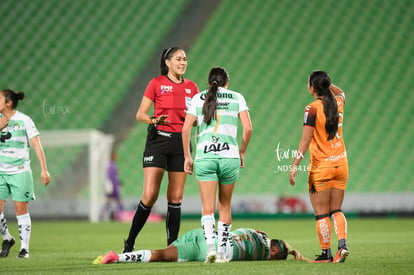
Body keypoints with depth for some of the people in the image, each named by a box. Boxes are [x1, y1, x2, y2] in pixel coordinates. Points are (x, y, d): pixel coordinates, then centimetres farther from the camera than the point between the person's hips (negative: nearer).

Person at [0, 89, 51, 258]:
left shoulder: (24, 121, -5)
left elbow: (37, 145, -6)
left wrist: (44, 170, -12)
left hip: (20, 172, -4)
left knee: (21, 209, -3)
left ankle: (24, 248, 5)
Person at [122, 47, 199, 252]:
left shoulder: (191, 87, 10)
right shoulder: (156, 84, 0)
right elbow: (140, 114, 1)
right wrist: (154, 120, -19)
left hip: (181, 142, 4)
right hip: (158, 140, -4)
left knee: (175, 198, 3)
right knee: (150, 195, -11)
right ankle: (129, 243, 1)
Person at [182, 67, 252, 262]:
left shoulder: (198, 98, 9)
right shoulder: (237, 98, 9)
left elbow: (186, 129, 2)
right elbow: (248, 128, -1)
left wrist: (187, 157, 10)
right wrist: (242, 152, 12)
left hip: (204, 157, 0)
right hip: (229, 157, 1)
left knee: (207, 208, -1)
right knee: (225, 206, 15)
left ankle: (210, 245, -23)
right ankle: (222, 252, 15)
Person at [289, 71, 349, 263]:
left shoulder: (313, 108, -12)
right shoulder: (338, 103, 5)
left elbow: (305, 140, -17)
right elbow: (340, 92, 33)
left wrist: (295, 165, -16)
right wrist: (326, 83, 20)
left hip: (321, 166, -6)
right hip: (341, 163, 6)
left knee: (321, 213, 3)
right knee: (336, 210, 13)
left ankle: (326, 253, 3)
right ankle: (342, 244, -5)